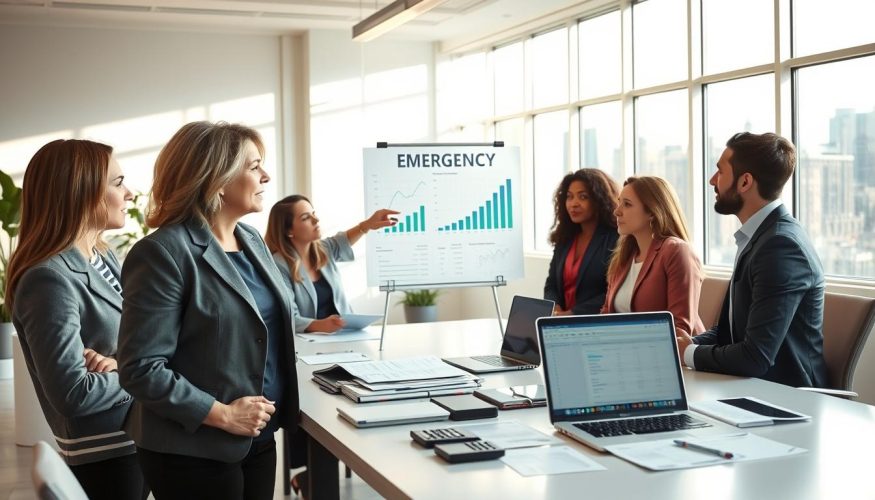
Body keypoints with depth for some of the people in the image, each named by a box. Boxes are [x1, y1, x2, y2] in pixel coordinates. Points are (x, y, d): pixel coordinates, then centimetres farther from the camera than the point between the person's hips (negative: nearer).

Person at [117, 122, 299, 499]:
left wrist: (278, 410, 9)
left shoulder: (252, 240, 9)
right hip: (195, 451, -8)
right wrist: (222, 414, -20)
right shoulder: (163, 253, -17)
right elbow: (140, 369, -20)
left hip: (259, 439, 8)